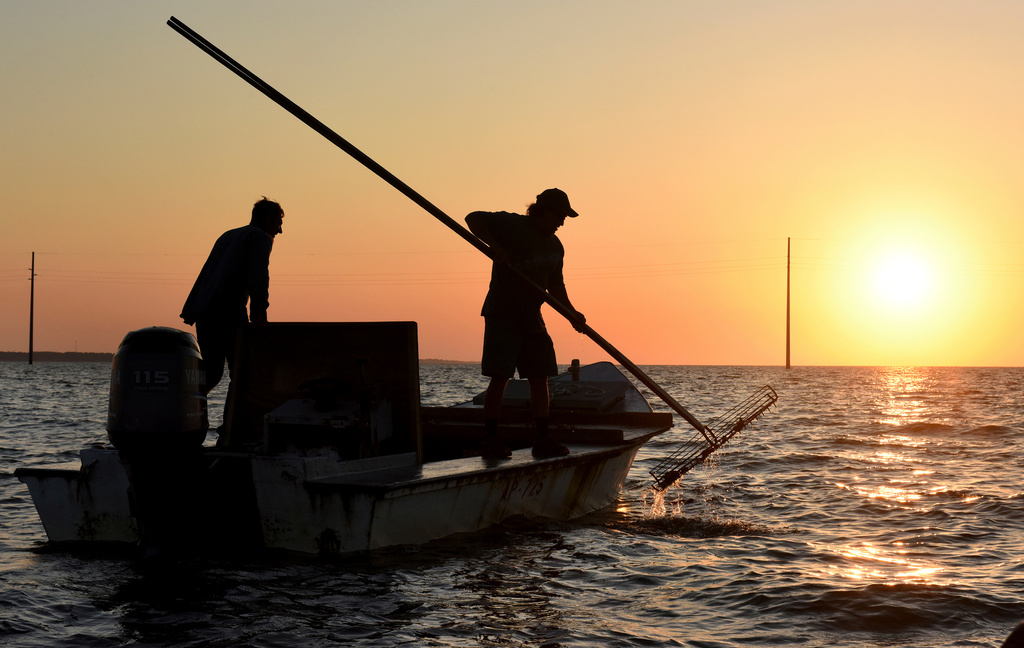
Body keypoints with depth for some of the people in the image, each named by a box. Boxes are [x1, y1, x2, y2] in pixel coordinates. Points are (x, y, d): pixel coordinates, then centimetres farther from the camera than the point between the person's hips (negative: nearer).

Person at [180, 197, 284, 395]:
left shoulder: (228, 236, 28)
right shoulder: (261, 238, 3)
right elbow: (258, 277, -13)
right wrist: (259, 313, -21)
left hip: (204, 312, 8)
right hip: (228, 312, -8)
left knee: (211, 372, 12)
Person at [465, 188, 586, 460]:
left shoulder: (555, 246, 13)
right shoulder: (512, 225, -8)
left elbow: (555, 286, 18)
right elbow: (473, 219, -10)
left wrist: (572, 313, 3)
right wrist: (494, 245, -23)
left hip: (531, 317, 7)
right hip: (502, 313, -7)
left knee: (540, 378, 5)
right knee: (500, 377, -9)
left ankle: (543, 440, 10)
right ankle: (490, 440, -4)